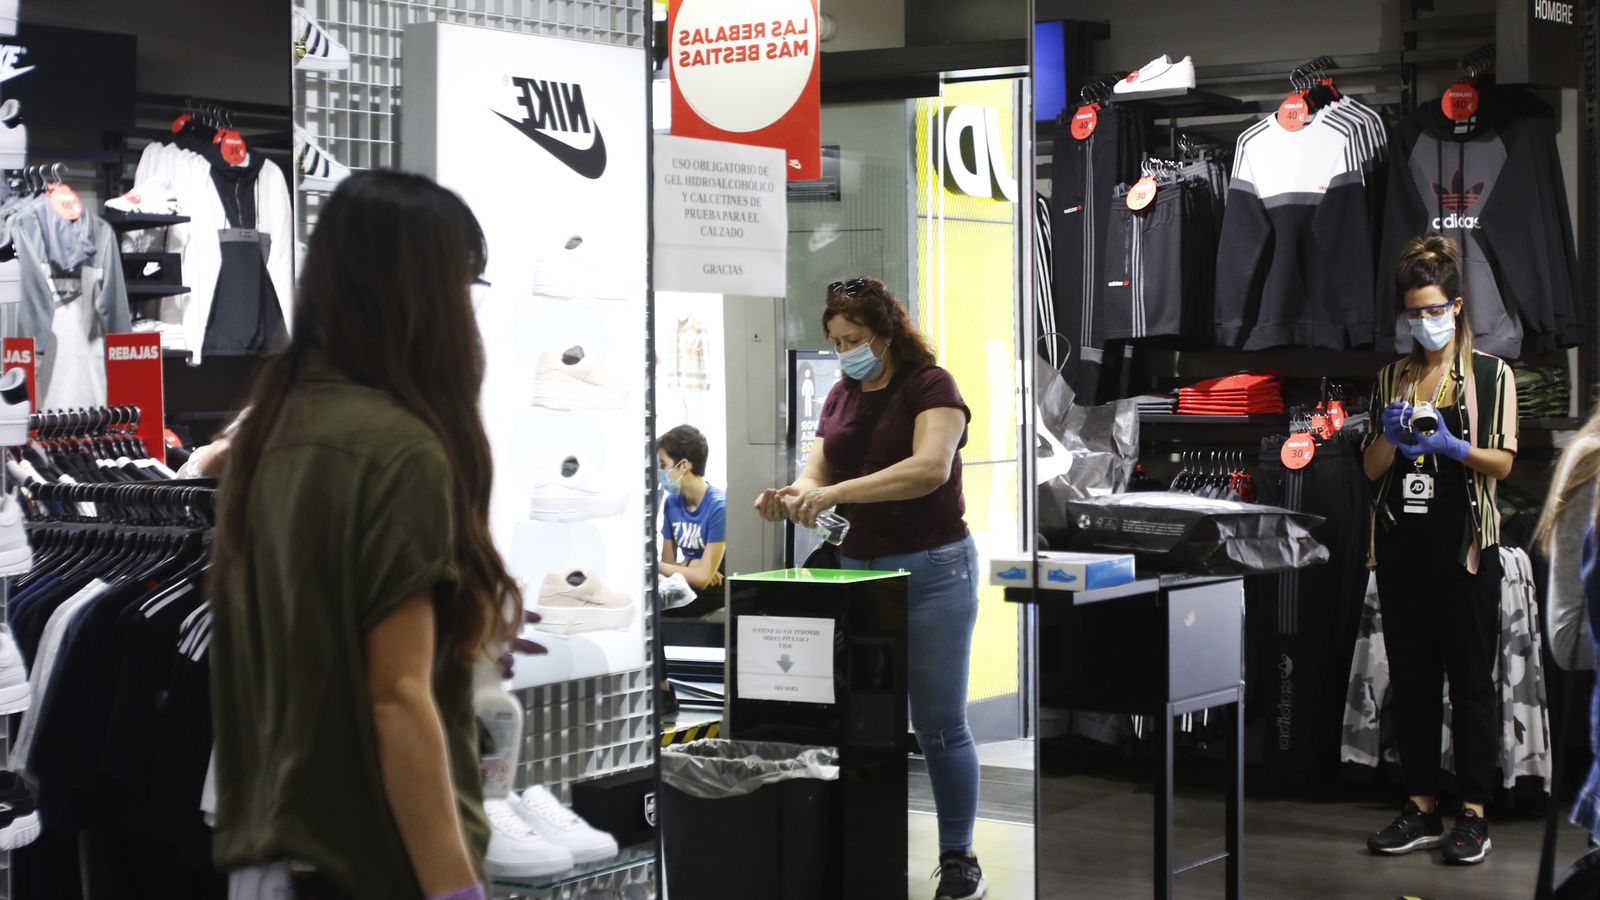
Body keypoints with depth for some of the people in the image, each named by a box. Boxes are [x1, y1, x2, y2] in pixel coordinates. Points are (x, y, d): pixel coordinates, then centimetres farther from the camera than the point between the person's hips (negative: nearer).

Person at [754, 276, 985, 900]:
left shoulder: (930, 386, -8)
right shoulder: (842, 396, 12)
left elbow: (930, 467, -23)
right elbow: (818, 472, 7)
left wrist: (836, 493, -30)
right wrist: (791, 497, -18)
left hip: (930, 569, -6)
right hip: (858, 568, 6)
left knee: (938, 723, -2)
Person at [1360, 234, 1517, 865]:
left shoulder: (1490, 375, 2)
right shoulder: (1393, 378, 13)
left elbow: (1502, 462, -4)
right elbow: (1371, 469, 11)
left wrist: (1452, 447, -21)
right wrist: (1390, 434, -10)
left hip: (1464, 543, -4)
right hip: (1402, 543, 4)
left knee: (1471, 679, -3)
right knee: (1411, 678, 6)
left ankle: (1473, 814, 0)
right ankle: (1422, 807, 12)